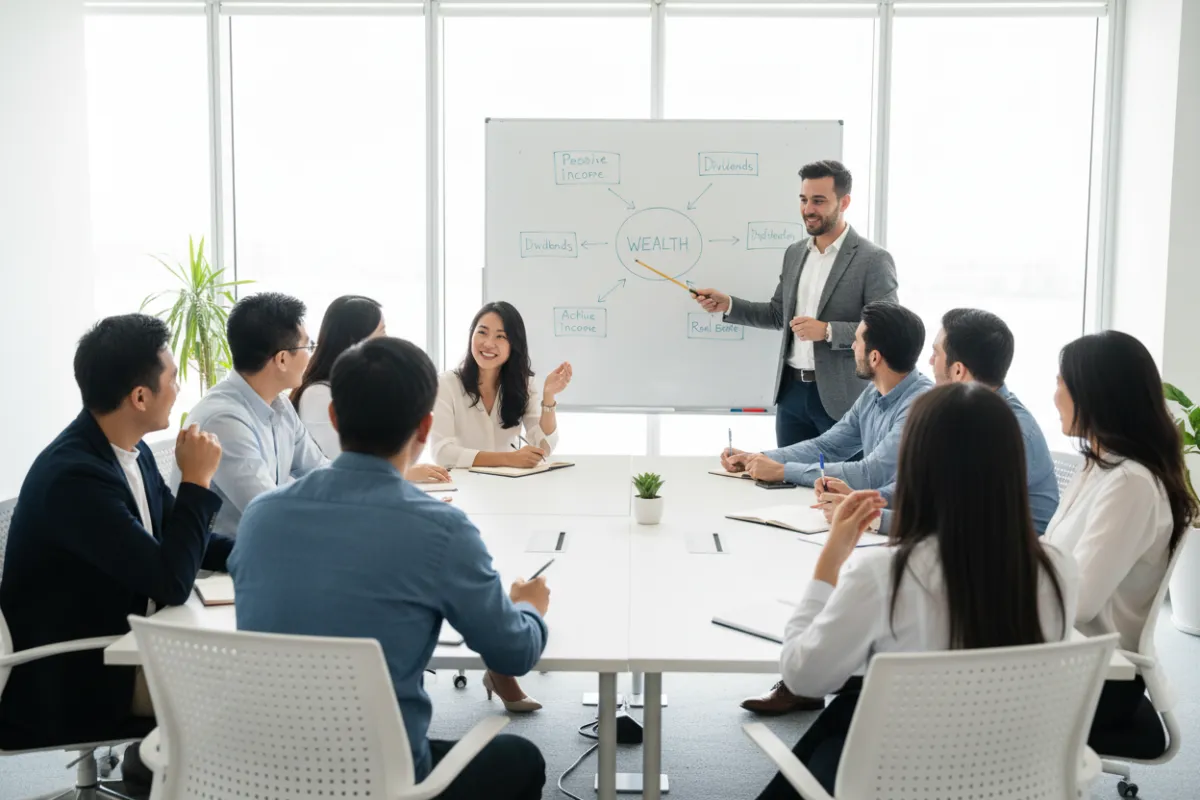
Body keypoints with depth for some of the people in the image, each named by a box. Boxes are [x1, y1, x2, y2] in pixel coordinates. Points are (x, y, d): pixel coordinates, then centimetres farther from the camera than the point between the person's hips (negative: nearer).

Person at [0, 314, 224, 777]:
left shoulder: (131, 451, 0)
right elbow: (171, 581, -28)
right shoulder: (74, 476, -28)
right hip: (69, 679, -8)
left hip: (123, 639, 8)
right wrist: (197, 480, -20)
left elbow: (177, 542, 11)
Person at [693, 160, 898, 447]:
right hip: (791, 392, 6)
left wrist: (828, 331, -23)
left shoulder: (873, 260, -9)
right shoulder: (794, 253, 12)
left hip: (840, 399, -6)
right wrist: (728, 304, 6)